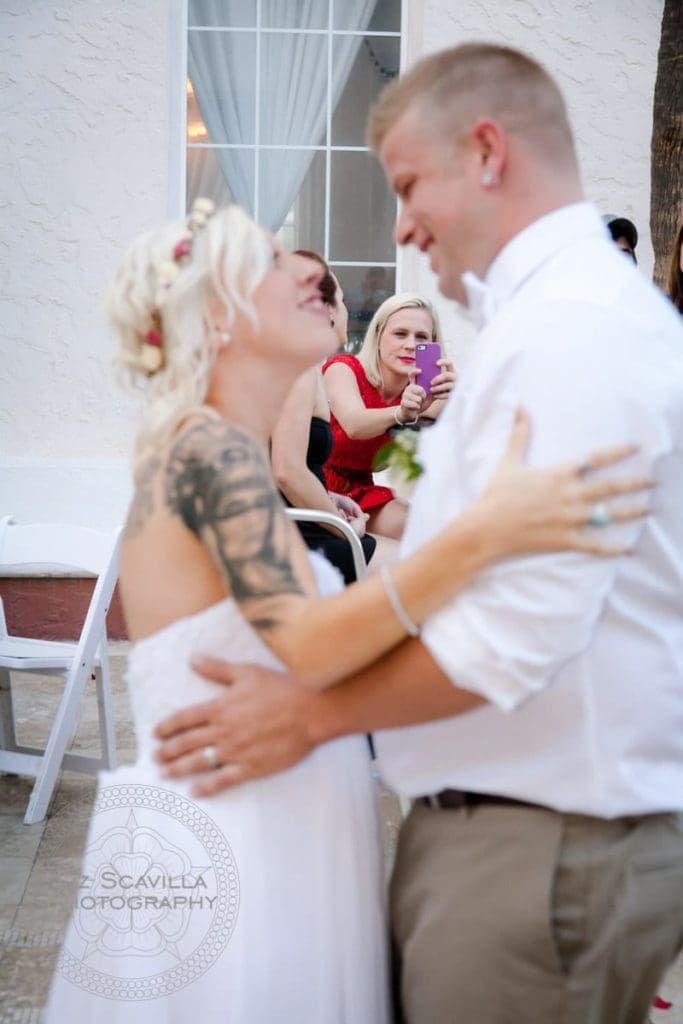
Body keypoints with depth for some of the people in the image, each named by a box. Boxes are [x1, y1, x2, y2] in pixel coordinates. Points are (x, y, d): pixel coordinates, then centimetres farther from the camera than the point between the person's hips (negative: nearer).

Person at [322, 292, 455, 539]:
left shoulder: (418, 389, 0)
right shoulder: (342, 369, -13)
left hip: (361, 491, 5)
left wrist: (450, 397, -45)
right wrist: (401, 414, -55)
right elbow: (354, 424, -34)